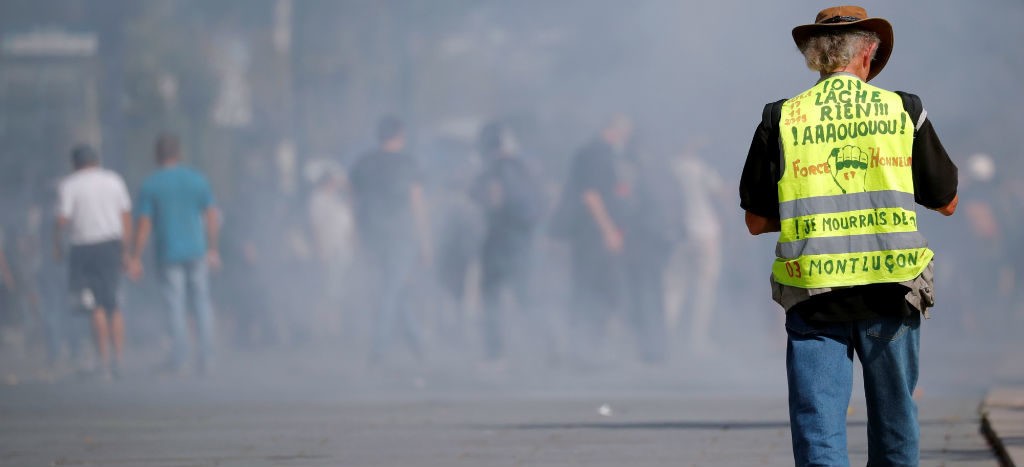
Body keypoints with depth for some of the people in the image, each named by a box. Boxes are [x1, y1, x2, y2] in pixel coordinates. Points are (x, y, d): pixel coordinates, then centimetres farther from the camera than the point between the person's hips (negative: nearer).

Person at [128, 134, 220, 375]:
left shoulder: (150, 185, -5)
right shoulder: (197, 179, 2)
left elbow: (144, 225, -8)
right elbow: (212, 217, 3)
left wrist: (136, 259, -2)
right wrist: (212, 249, 12)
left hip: (168, 255, -2)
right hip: (196, 252, 2)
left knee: (176, 307, 2)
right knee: (202, 303, 8)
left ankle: (180, 359, -2)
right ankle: (206, 358, 4)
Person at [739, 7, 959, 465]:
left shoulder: (782, 119, 1)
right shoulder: (903, 111, 2)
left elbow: (756, 221, 5)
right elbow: (947, 201, 12)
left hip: (813, 295, -1)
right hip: (891, 290, 1)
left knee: (818, 428, -2)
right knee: (894, 426, 14)